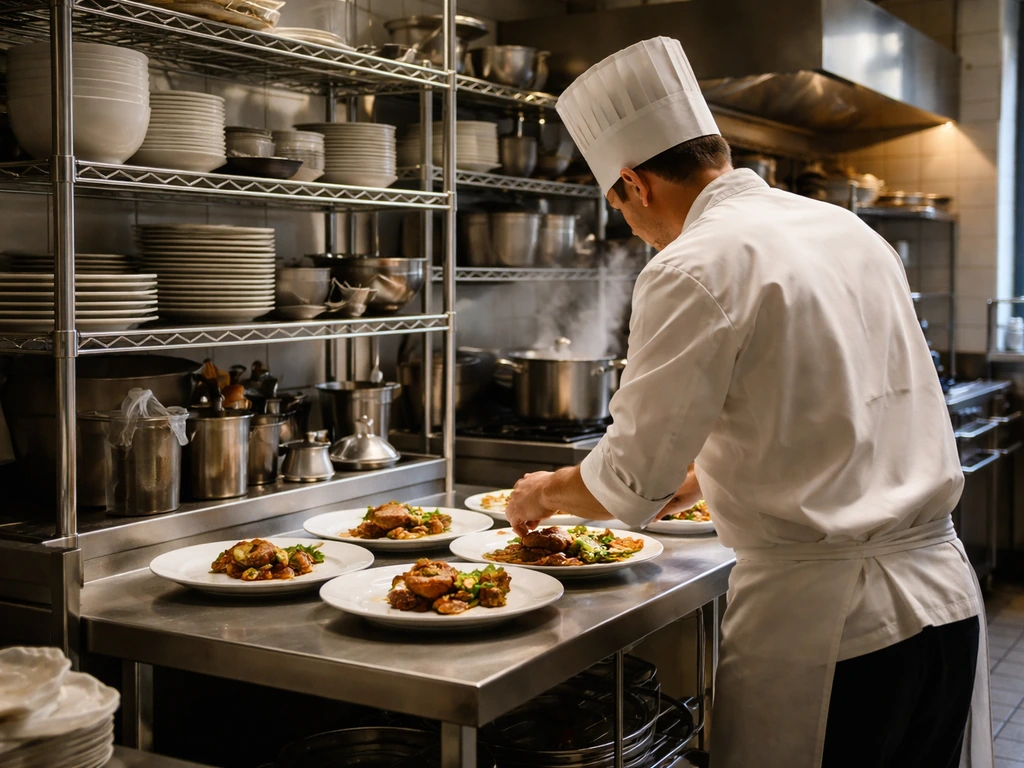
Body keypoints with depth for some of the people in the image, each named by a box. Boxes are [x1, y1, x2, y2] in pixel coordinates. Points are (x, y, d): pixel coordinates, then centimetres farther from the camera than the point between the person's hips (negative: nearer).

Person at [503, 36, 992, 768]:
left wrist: (546, 493, 9)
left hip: (822, 619, -8)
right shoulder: (848, 229, 11)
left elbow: (632, 480, -12)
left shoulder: (695, 268, -14)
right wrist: (697, 477, 30)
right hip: (947, 598, 8)